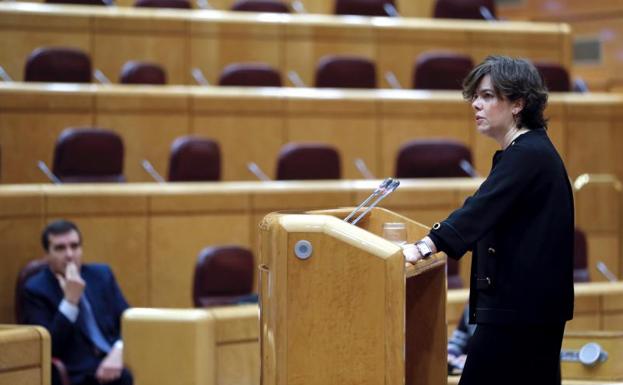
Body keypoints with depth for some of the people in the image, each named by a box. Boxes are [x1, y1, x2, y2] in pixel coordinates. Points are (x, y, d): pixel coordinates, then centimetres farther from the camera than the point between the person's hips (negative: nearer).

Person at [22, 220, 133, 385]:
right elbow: (48, 349, -10)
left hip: (115, 361, 5)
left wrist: (118, 351, -11)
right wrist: (71, 300, -16)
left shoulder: (101, 274, 13)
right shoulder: (36, 289, 0)